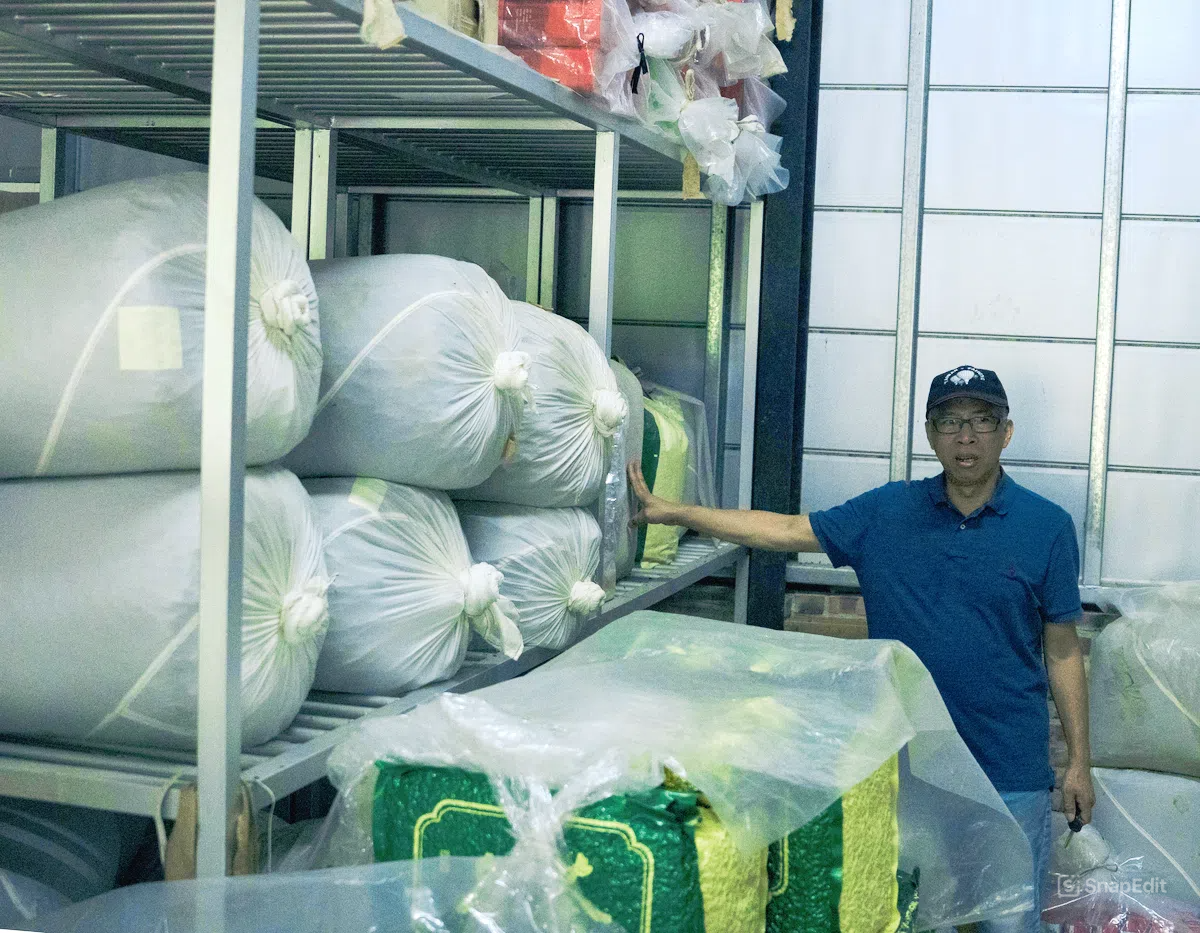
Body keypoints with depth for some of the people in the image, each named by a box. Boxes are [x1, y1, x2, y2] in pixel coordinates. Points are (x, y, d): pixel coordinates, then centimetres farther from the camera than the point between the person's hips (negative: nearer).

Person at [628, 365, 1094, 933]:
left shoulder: (1047, 526, -2)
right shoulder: (887, 513, 3)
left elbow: (1063, 650, 1)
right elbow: (784, 530, 3)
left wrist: (1079, 762, 0)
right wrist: (671, 512, -1)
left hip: (1010, 770, -2)